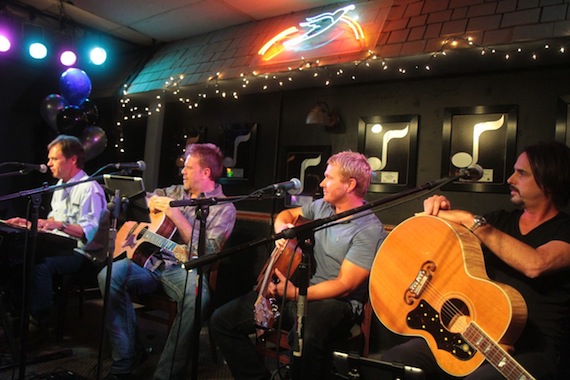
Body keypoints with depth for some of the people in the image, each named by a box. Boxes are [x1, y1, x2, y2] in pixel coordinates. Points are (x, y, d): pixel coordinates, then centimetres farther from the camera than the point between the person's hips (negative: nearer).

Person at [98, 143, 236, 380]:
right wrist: (154, 202, 8)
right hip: (152, 261, 6)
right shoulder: (176, 191, 17)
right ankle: (125, 360, -10)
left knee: (197, 297, -39)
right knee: (108, 276, -21)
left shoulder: (224, 208, -2)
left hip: (184, 269, -5)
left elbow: (207, 251, -14)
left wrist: (176, 215, -16)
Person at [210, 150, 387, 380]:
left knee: (306, 338, -42)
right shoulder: (322, 207, 8)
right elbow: (286, 214, 24)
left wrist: (289, 292, -22)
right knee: (222, 320, -4)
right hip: (297, 288, 7)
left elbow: (344, 286, -18)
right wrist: (282, 230, -1)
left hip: (335, 302, -7)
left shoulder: (369, 230, -14)